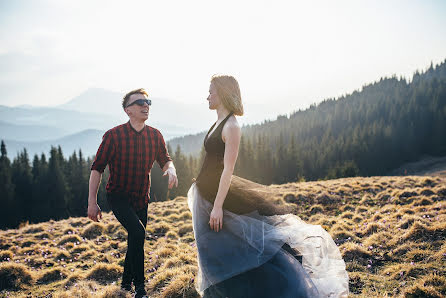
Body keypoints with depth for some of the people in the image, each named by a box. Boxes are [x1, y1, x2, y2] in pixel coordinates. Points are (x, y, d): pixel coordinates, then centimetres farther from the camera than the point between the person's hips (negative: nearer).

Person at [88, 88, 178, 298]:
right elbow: (97, 168, -10)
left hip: (141, 198, 5)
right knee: (137, 232, -25)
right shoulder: (114, 135, -15)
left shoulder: (155, 135, -3)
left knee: (136, 239, 14)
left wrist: (171, 170, -18)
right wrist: (92, 202, -13)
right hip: (118, 196, -5)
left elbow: (165, 160, 8)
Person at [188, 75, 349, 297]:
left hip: (218, 194, -9)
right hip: (207, 195, 9)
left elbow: (228, 169, -21)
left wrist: (217, 206, -24)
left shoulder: (231, 126, -17)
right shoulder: (219, 123, 10)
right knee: (215, 254, 17)